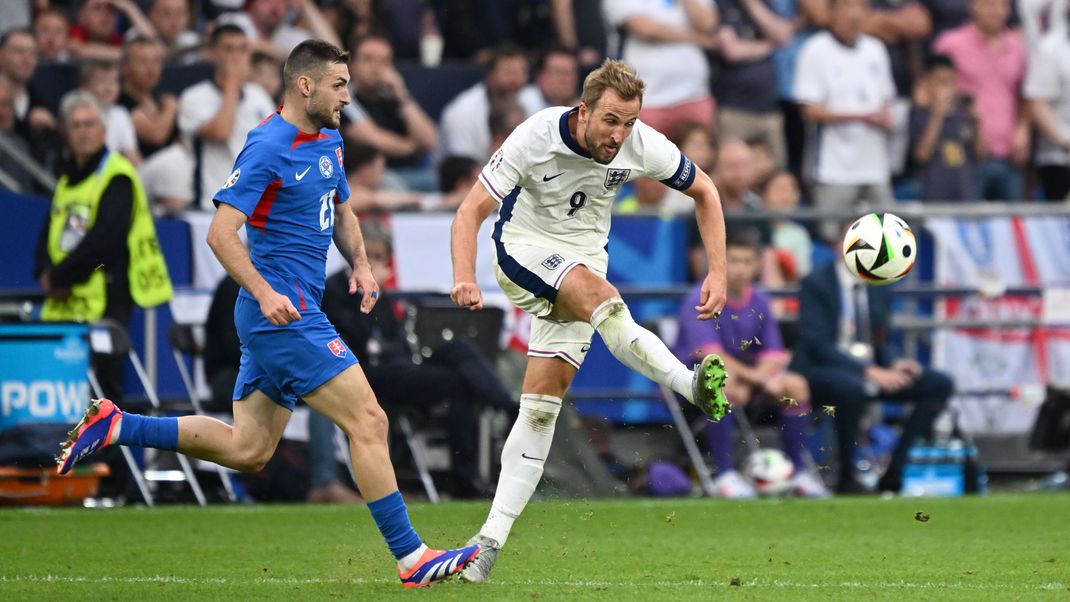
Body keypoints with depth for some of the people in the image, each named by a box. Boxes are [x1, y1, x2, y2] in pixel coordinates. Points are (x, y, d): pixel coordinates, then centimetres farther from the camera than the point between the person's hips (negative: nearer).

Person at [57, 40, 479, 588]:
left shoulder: (327, 142, 13)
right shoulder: (267, 147, -15)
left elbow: (340, 212, 29)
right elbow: (221, 233, -18)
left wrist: (359, 264, 11)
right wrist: (264, 292, -28)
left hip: (287, 315, 10)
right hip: (282, 311, -10)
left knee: (247, 450, 13)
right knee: (368, 421, -11)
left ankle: (116, 426, 17)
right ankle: (410, 557, -7)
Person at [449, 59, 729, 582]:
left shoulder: (643, 147, -15)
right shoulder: (537, 137, -24)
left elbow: (703, 191, 2)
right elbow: (471, 211, -22)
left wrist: (717, 272, -7)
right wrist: (464, 278, -39)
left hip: (583, 255, 3)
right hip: (522, 249, -3)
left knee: (543, 401, -5)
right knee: (597, 292, -36)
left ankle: (493, 537, -3)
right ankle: (692, 385, -46)